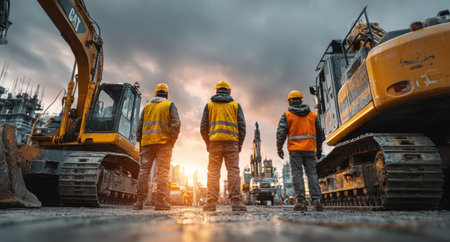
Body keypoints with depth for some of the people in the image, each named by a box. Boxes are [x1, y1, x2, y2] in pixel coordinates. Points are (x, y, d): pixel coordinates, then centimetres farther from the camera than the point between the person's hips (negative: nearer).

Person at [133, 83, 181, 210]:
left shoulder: (147, 106, 18)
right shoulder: (169, 105, 7)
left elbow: (139, 126, 14)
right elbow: (176, 124, -7)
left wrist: (140, 142, 16)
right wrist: (172, 141, -2)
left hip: (147, 142, 4)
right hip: (163, 142, -3)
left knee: (144, 170, 5)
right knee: (163, 171, -2)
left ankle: (140, 201, 5)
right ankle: (160, 201, -4)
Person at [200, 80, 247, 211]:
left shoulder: (209, 105, 14)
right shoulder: (235, 105, 13)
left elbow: (203, 127, 8)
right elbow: (242, 126, 6)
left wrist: (208, 144, 15)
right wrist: (239, 144, 12)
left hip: (214, 142, 1)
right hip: (231, 142, 0)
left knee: (213, 172, 0)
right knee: (233, 170, -1)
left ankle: (211, 203, -3)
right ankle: (236, 202, -6)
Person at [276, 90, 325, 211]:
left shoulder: (287, 115, 3)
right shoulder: (312, 114, 14)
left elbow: (281, 133, -5)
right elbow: (320, 133, 15)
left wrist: (279, 148, 3)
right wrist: (319, 149, 22)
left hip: (295, 149, -3)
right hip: (310, 149, 3)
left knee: (297, 174, -2)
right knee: (312, 173, 5)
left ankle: (301, 201, -5)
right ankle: (316, 200, -2)